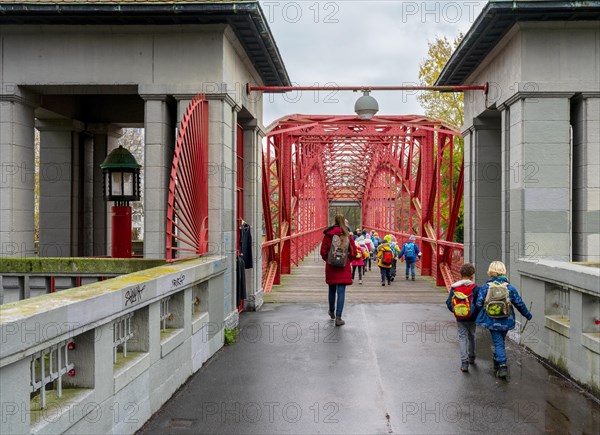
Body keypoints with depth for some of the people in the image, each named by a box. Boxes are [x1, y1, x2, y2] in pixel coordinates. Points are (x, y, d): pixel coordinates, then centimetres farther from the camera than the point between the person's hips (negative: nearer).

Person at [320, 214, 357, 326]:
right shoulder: (348, 236, -4)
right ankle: (338, 318, -10)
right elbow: (353, 252, -5)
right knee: (341, 292, -3)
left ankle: (332, 312, 38)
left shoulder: (328, 235, -3)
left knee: (332, 289, 20)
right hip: (343, 267, -2)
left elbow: (323, 251, -5)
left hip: (331, 267, 2)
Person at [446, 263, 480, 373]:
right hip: (472, 318, 0)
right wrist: (477, 314, 5)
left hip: (459, 319, 1)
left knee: (462, 337, 5)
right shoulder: (475, 288, -13)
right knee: (471, 337, 20)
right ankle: (471, 358, 37)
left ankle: (464, 362, -8)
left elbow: (449, 303, -2)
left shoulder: (454, 288, -5)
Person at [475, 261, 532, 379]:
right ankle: (497, 361, 37)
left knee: (498, 343, 3)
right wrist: (527, 315, 18)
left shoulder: (485, 287, -9)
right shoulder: (509, 287, -5)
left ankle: (502, 366, -10)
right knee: (501, 341, 21)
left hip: (491, 321, -2)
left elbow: (479, 304, -10)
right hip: (506, 321, 2)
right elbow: (519, 304, 2)